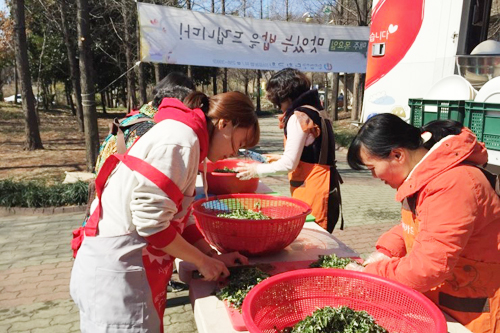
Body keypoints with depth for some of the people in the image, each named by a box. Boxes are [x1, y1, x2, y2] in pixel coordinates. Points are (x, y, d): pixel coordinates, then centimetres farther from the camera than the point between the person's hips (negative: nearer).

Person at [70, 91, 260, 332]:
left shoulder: (181, 135, 12)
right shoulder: (182, 138, -18)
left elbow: (177, 217, 12)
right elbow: (151, 221, -22)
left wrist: (213, 257, 6)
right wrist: (203, 260, -10)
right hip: (116, 273, -9)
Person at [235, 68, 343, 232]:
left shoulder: (299, 117, -14)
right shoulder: (316, 111, 13)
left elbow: (290, 163, -14)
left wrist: (258, 170, -1)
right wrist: (281, 159, 25)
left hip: (312, 191, -9)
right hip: (323, 186, 9)